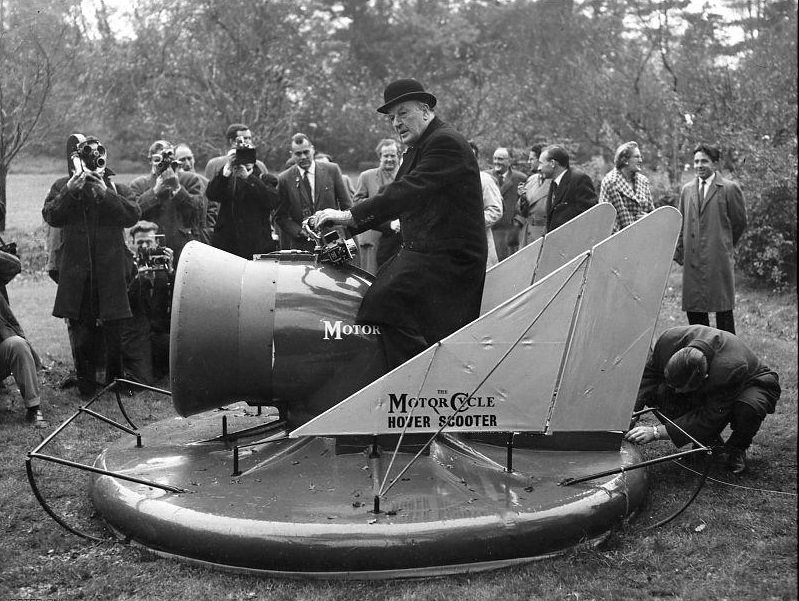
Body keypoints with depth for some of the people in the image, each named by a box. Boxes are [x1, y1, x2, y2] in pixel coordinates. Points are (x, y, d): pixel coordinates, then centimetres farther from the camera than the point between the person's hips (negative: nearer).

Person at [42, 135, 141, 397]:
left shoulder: (118, 189, 9)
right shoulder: (62, 186, 11)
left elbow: (133, 215, -9)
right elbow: (50, 216, -4)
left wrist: (105, 192, -15)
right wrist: (71, 189, -14)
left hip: (111, 272, 0)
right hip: (76, 272, 1)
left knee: (114, 332, 2)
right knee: (80, 332, 4)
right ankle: (86, 387, 16)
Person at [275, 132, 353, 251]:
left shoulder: (331, 170, 3)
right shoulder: (285, 179, 1)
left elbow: (347, 205, 6)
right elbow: (280, 217, 5)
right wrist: (299, 231, -10)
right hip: (301, 245, 0)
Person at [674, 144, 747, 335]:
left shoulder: (730, 189, -1)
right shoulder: (687, 190, 14)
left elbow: (739, 222, 5)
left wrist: (724, 245, 11)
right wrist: (679, 252, 10)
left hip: (719, 261, -5)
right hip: (692, 260, 5)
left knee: (723, 308, 0)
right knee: (693, 308, 6)